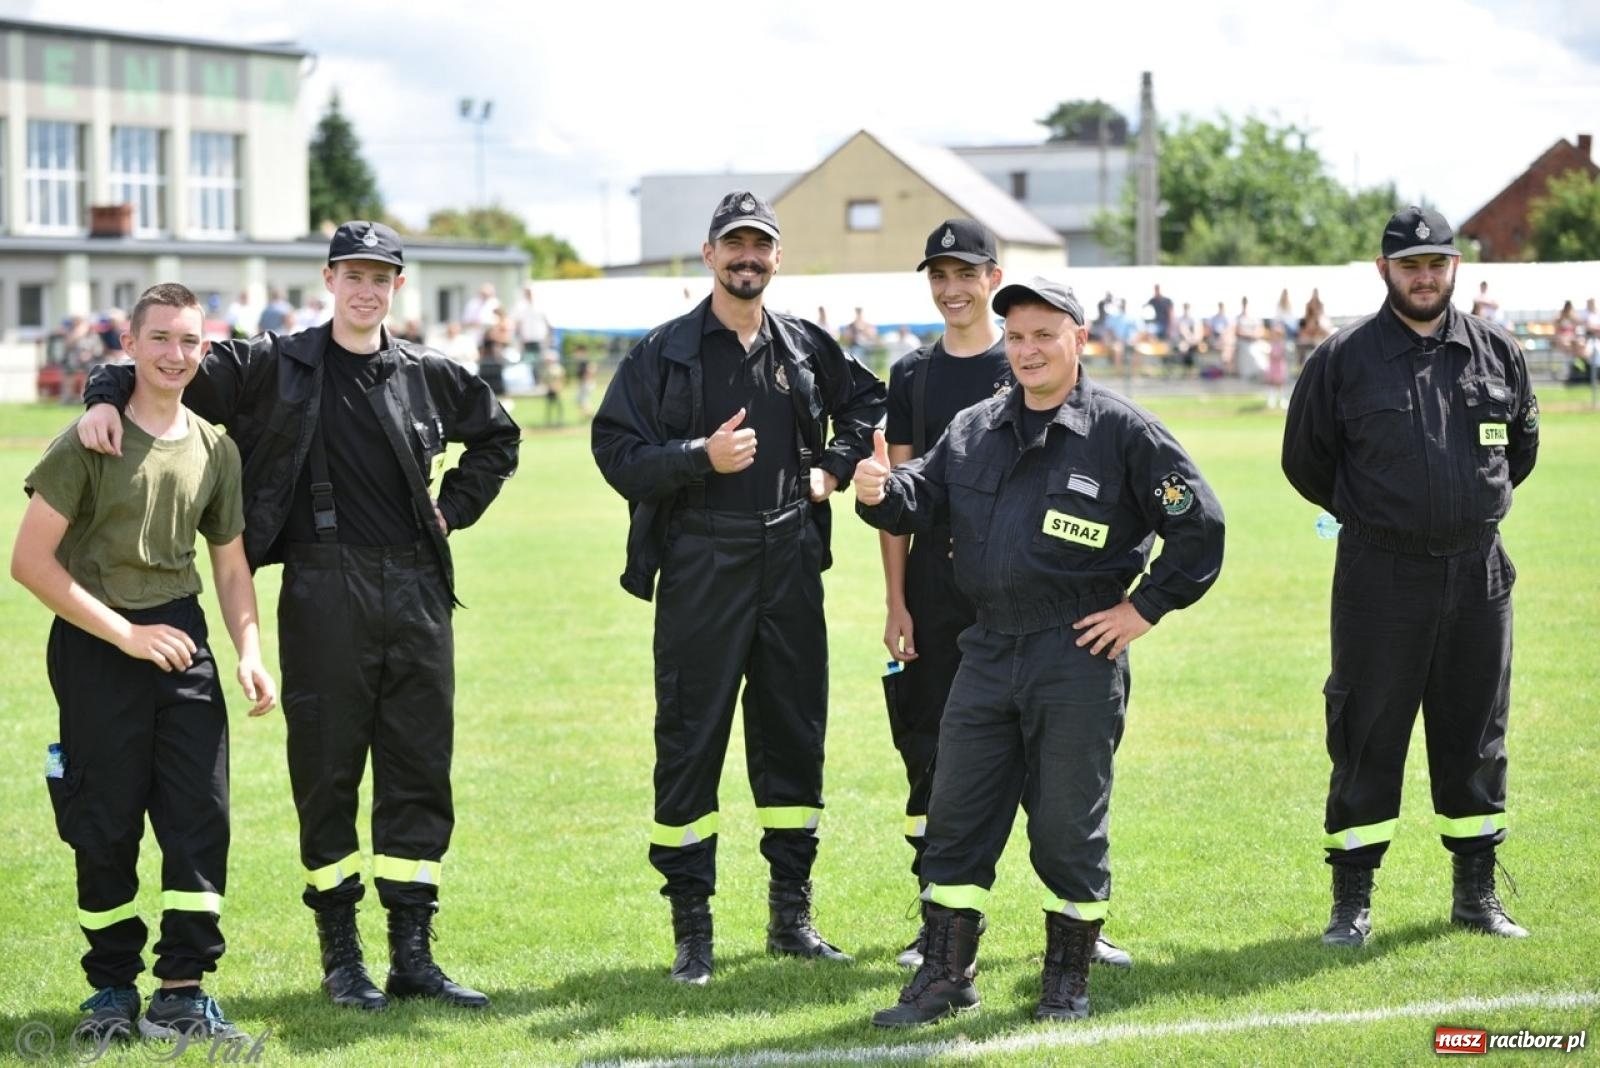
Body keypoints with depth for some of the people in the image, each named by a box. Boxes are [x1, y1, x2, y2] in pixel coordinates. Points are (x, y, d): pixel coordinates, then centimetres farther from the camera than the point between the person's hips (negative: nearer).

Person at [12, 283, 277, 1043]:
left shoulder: (215, 449, 7)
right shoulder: (89, 443, -9)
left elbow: (231, 564, 15)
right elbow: (31, 560, -12)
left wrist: (250, 654, 0)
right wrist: (125, 634, -14)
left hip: (182, 637, 4)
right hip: (97, 643, -4)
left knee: (201, 816, -3)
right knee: (106, 828, 1)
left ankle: (181, 994, 3)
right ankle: (112, 990, 16)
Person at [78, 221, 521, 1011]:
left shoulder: (428, 375, 10)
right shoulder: (274, 367, 1)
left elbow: (497, 436, 26)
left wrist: (451, 510, 14)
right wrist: (105, 398, -17)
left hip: (416, 587, 3)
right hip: (324, 587, -3)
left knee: (419, 769, 4)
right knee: (326, 769, 1)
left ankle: (413, 953, 10)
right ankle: (339, 954, 10)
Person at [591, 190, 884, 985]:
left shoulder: (808, 347, 11)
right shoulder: (664, 353, -1)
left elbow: (866, 404, 28)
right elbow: (617, 452, -6)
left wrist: (834, 468, 12)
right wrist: (701, 457, -19)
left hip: (790, 562, 4)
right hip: (700, 565, -4)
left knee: (794, 733, 8)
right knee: (690, 739, -2)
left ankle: (792, 914, 19)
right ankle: (691, 926, 5)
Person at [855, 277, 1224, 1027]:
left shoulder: (1122, 432, -6)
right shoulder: (973, 432, 11)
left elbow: (1199, 524, -6)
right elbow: (923, 500, 9)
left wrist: (1146, 607, -7)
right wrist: (881, 495, -14)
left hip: (1078, 657, -5)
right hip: (987, 652, 5)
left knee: (1069, 827, 2)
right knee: (957, 818, 6)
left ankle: (1069, 979, 17)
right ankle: (944, 976, 15)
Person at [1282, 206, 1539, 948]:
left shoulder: (1497, 353, 5)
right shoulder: (1344, 358, -4)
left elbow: (1522, 442, 20)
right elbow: (1305, 458, 6)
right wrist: (1369, 514, 9)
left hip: (1477, 573, 3)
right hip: (1380, 575, -3)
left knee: (1476, 734, 10)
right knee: (1367, 738, -1)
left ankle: (1476, 892, 21)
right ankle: (1352, 901, 7)